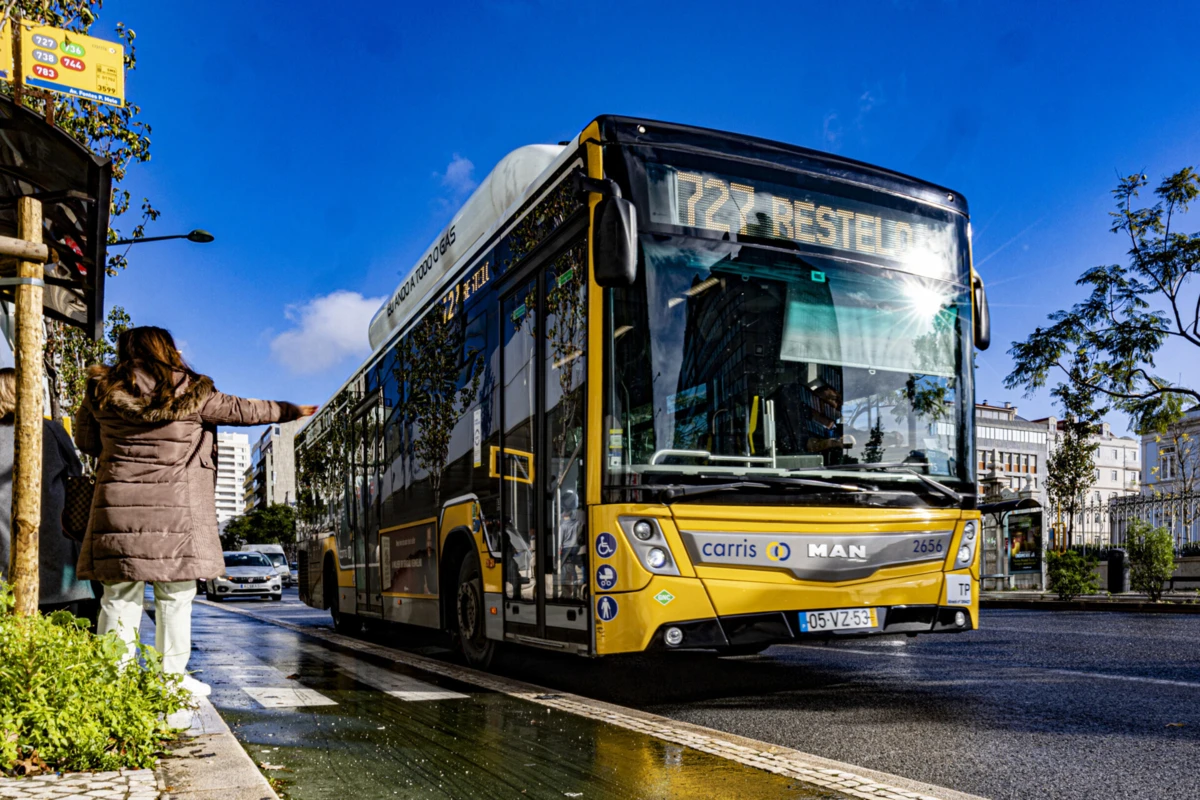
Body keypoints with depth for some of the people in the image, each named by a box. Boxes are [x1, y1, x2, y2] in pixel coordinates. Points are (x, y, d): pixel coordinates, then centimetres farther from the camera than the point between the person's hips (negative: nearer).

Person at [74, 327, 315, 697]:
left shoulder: (102, 391, 6)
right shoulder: (189, 392, -3)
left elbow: (85, 441, 18)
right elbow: (240, 410, 7)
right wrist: (290, 410, 18)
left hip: (118, 503, 3)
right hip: (174, 508, -3)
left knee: (119, 595, 8)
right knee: (175, 597, 6)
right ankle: (173, 676, 11)